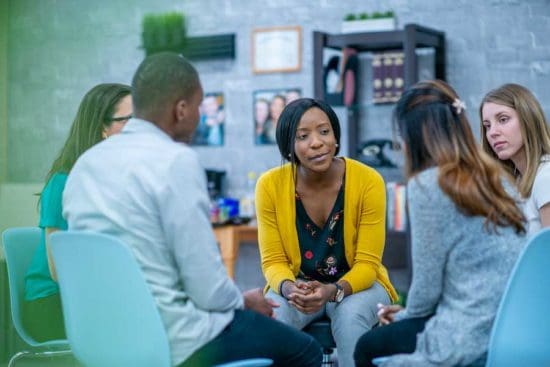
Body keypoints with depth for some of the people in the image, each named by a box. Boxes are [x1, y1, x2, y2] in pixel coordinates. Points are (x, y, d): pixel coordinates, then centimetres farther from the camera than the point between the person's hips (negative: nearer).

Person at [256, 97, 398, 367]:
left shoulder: (368, 181, -18)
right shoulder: (270, 185, -13)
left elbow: (367, 263, -14)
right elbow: (273, 261, -8)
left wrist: (334, 291, -34)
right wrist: (288, 287, -31)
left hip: (357, 283, -1)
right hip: (299, 283, 1)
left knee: (350, 317, -34)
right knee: (271, 317, -30)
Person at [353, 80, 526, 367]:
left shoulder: (427, 185, -12)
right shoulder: (496, 177, 10)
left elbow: (427, 285, -10)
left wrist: (403, 317, 12)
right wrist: (408, 314, 23)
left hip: (470, 340, -8)